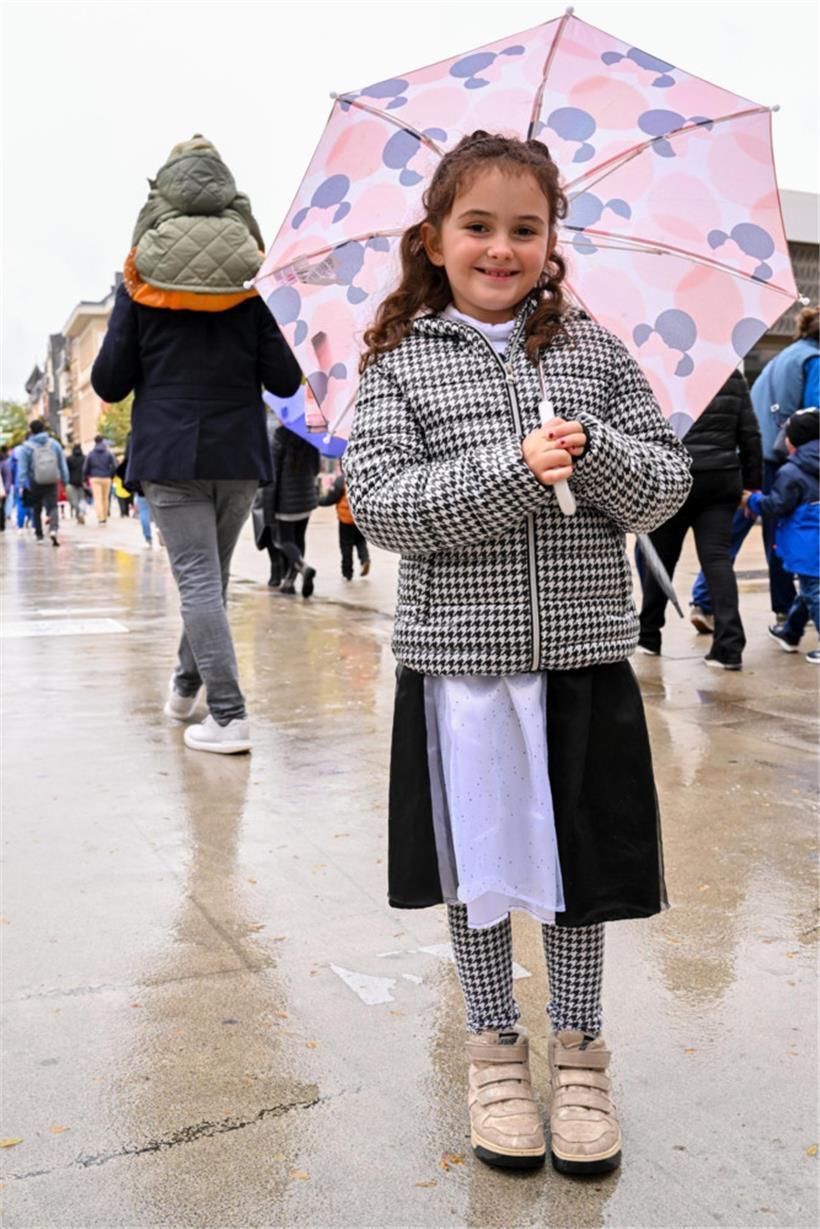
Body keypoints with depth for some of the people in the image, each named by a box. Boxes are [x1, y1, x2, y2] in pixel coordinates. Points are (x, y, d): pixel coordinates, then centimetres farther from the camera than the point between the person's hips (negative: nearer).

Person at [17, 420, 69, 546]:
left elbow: (22, 468, -6)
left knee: (36, 509, 14)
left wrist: (22, 485, -2)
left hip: (35, 484, -1)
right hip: (52, 483, 1)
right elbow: (63, 465, 6)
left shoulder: (26, 447, -5)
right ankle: (54, 529, -24)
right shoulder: (54, 444, 3)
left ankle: (39, 534, 23)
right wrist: (65, 481, 13)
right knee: (53, 507, 1)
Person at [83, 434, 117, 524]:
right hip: (106, 479, 1)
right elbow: (114, 466, -3)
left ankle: (100, 518, -20)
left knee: (98, 499, -6)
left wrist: (86, 478, 14)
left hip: (95, 479, -1)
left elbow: (85, 468, 3)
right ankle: (105, 518, 18)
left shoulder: (90, 454, 2)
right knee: (105, 498, 11)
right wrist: (111, 476, 9)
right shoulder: (109, 453, 2)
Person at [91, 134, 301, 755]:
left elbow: (110, 382, 1)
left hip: (169, 450, -2)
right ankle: (187, 684, 34)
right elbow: (286, 379, -1)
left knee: (198, 579, -3)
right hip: (238, 451, 3)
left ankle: (229, 714, -8)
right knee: (212, 574, 17)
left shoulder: (141, 281, -1)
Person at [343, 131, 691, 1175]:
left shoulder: (597, 355, 7)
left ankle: (578, 1048, 33)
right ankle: (494, 1048, 32)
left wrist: (592, 450, -17)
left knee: (581, 862, 11)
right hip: (458, 657, -1)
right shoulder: (399, 364, 1)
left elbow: (667, 486, 3)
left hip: (585, 655, 2)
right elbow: (381, 504, -11)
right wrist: (513, 469, -21)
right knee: (480, 864, 10)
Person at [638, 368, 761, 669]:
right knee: (717, 557, 0)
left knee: (662, 557, 11)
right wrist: (752, 481, 15)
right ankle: (729, 645, -10)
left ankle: (648, 636, 25)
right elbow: (750, 433, 9)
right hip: (723, 480, 3)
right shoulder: (733, 376, 8)